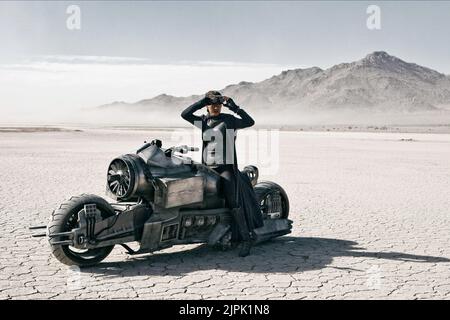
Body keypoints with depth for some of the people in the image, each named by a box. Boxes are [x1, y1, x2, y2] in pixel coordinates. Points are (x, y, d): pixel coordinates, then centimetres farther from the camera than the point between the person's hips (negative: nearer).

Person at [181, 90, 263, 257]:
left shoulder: (229, 120, 1)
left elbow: (249, 122, -13)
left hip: (227, 168, -5)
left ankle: (246, 239, -7)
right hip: (207, 167, 5)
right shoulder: (203, 121, 12)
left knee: (235, 204, -12)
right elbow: (184, 114, -3)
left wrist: (234, 107, -12)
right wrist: (203, 101, -5)